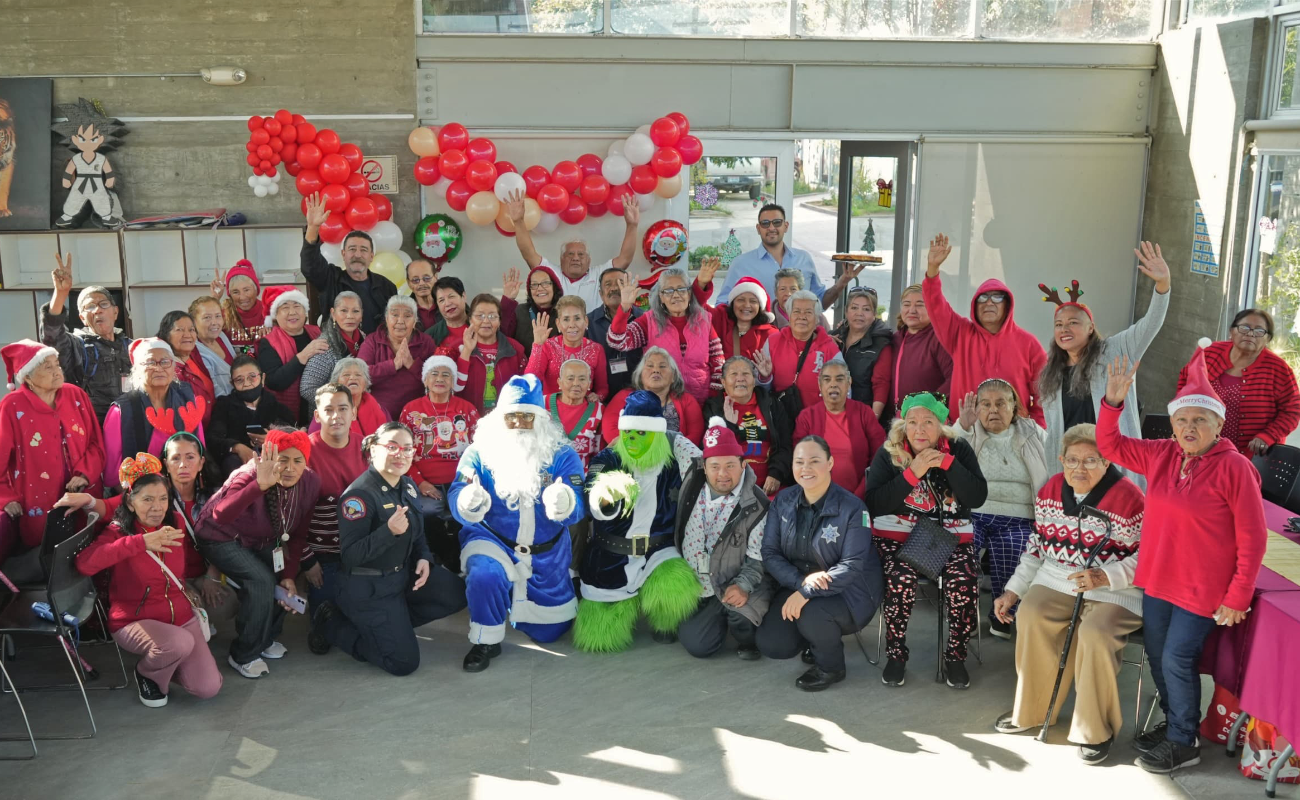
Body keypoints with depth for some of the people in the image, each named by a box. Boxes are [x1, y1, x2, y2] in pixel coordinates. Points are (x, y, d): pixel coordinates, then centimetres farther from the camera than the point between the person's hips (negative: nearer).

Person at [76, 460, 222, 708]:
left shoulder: (175, 531, 4)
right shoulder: (117, 533, -9)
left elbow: (194, 566, 22)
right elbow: (84, 563, -30)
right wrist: (141, 542, -32)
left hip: (181, 616, 5)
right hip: (135, 620, -4)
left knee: (208, 688, -12)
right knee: (181, 643, -36)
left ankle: (167, 663, 20)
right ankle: (147, 675, -1)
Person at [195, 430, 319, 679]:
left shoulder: (310, 483, -18)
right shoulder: (249, 476, -33)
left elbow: (297, 535, -7)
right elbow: (220, 516, -52)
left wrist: (290, 575, -13)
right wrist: (260, 485, -61)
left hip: (261, 541, 6)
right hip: (222, 538, -6)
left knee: (286, 580, -12)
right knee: (262, 581, -25)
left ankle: (265, 639, 15)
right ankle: (243, 655, -6)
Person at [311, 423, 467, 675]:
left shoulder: (408, 486, 4)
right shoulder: (359, 494, -22)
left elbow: (417, 533, 18)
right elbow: (349, 555, -26)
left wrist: (424, 559, -3)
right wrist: (389, 531, -38)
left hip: (405, 574, 8)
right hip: (368, 588, -8)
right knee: (404, 662, -8)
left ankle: (392, 622, 11)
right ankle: (333, 624, 9)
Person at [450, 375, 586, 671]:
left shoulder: (562, 456, -11)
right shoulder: (480, 453, -10)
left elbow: (576, 510, -21)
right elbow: (457, 500, -20)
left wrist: (563, 503, -47)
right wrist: (467, 502, -46)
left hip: (546, 555, 2)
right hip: (492, 541, -2)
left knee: (548, 632, 12)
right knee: (484, 575, -36)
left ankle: (517, 603, 44)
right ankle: (486, 641, -8)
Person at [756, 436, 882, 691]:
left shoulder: (851, 507, -17)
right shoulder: (783, 501, -2)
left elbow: (852, 566, -22)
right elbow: (770, 553, -5)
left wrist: (808, 592, -33)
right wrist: (801, 581, -24)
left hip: (848, 591, -4)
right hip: (796, 585, 5)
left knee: (811, 615, -34)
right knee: (771, 644, -13)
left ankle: (830, 667, -1)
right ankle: (816, 638, 21)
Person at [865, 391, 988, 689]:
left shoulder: (958, 450, 2)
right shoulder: (888, 453, -1)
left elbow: (978, 498, -10)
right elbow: (874, 504, -11)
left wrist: (946, 462, -19)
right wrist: (912, 473, -19)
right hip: (898, 533, -1)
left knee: (964, 583, -27)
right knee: (901, 580, -31)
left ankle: (955, 656, -3)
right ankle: (896, 654, -8)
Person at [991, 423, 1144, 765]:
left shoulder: (1128, 498, -13)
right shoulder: (1050, 491, 6)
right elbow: (1037, 544, 17)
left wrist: (1105, 577, -25)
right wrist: (1013, 590, 12)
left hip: (1114, 589, -5)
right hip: (1057, 580, 5)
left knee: (1095, 633, -32)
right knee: (1030, 617, -24)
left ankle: (1097, 730, -10)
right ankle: (1032, 709, -4)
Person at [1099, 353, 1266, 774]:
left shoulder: (1234, 467, -16)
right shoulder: (1161, 455, 0)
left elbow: (1252, 539, -14)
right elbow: (1109, 445, 11)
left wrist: (1237, 597, -13)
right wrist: (1113, 400, -5)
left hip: (1202, 590, -6)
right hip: (1157, 581, 6)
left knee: (1177, 660, -3)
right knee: (1157, 655, 15)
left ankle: (1183, 743, 17)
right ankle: (1174, 723, 37)